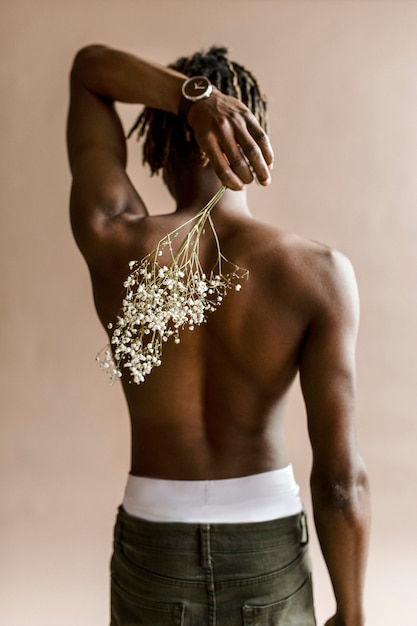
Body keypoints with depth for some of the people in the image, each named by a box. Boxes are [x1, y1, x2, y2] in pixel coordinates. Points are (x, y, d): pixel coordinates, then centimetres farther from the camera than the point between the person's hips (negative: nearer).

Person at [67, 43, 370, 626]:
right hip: (270, 553, 0)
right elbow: (341, 475, -17)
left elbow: (88, 65, 1)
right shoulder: (320, 271, -17)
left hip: (153, 551, 1)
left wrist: (190, 95, -18)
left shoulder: (112, 241, -14)